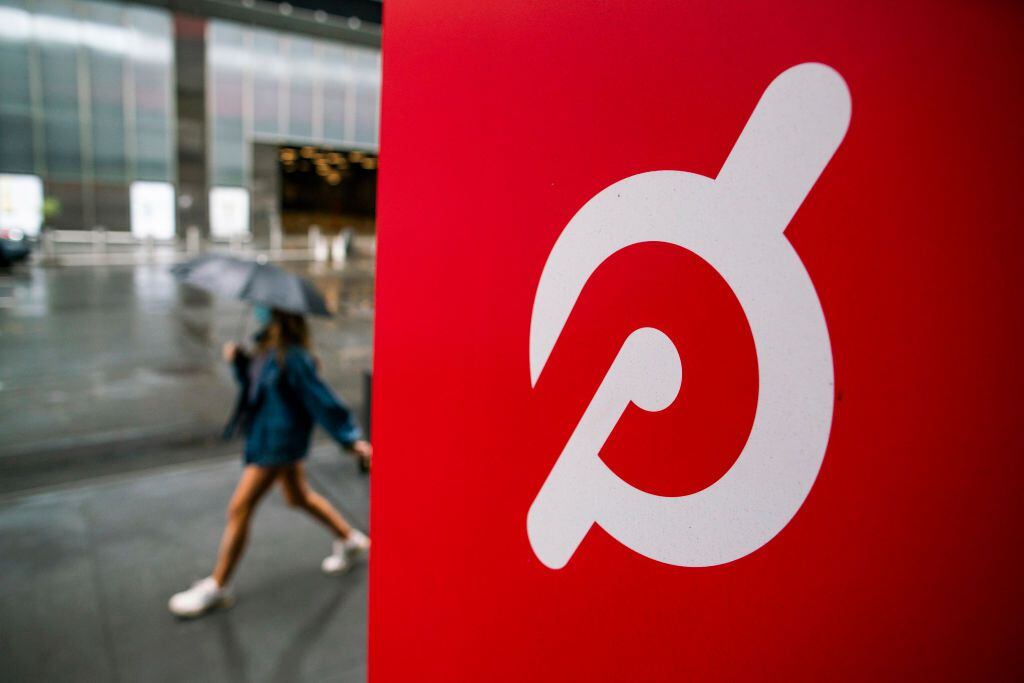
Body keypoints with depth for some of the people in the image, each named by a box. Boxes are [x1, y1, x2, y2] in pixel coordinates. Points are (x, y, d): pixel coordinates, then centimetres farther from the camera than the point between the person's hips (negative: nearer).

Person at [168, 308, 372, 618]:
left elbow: (320, 397, -22)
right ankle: (351, 540, 40)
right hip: (266, 433, 10)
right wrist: (237, 360, -2)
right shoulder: (266, 348, 3)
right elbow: (252, 381, 17)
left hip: (278, 441, -10)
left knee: (239, 508, -2)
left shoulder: (292, 357, -24)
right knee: (298, 496, 23)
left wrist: (352, 438, -18)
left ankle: (216, 587, 15)